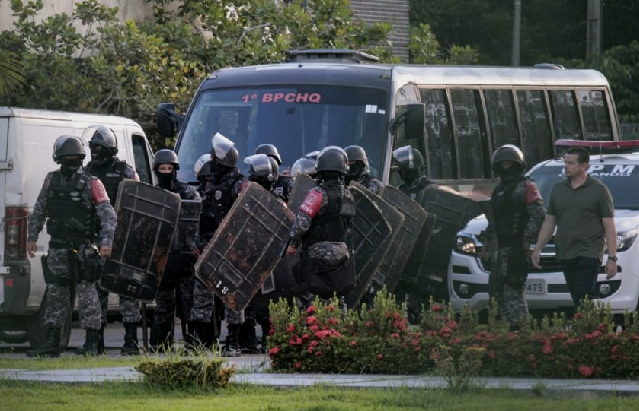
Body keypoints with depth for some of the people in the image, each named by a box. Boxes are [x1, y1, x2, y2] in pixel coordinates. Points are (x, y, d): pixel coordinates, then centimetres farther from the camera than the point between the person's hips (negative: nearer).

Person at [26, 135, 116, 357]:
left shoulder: (91, 183, -3)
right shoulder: (51, 181, 10)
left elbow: (108, 214, -7)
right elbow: (38, 212, 19)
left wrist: (106, 241, -18)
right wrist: (32, 237, 13)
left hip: (83, 248, -5)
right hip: (57, 248, 5)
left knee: (87, 294, -5)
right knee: (55, 295, 9)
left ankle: (92, 345, -3)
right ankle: (51, 345, 15)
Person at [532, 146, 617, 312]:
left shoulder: (598, 190, -1)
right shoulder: (558, 189, 15)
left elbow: (609, 226, -3)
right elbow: (549, 222, 20)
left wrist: (612, 257, -9)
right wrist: (537, 249, 12)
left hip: (589, 254, -6)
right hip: (565, 254, 6)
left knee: (583, 299, -15)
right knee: (577, 299, 5)